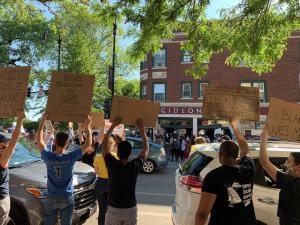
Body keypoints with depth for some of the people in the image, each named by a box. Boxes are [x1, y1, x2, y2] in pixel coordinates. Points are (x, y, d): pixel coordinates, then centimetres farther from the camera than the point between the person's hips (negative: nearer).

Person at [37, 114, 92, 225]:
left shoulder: (48, 157, -13)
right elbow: (88, 143, -11)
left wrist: (42, 122, 8)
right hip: (67, 199, -1)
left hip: (51, 198, 2)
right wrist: (88, 126, -4)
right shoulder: (70, 157, -18)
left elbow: (39, 141, 4)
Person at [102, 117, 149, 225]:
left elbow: (104, 145, -1)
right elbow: (146, 149, 3)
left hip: (113, 210, -1)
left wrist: (112, 126, 1)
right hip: (131, 210, 1)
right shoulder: (135, 166, -13)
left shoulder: (112, 165, -16)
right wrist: (142, 129, 5)